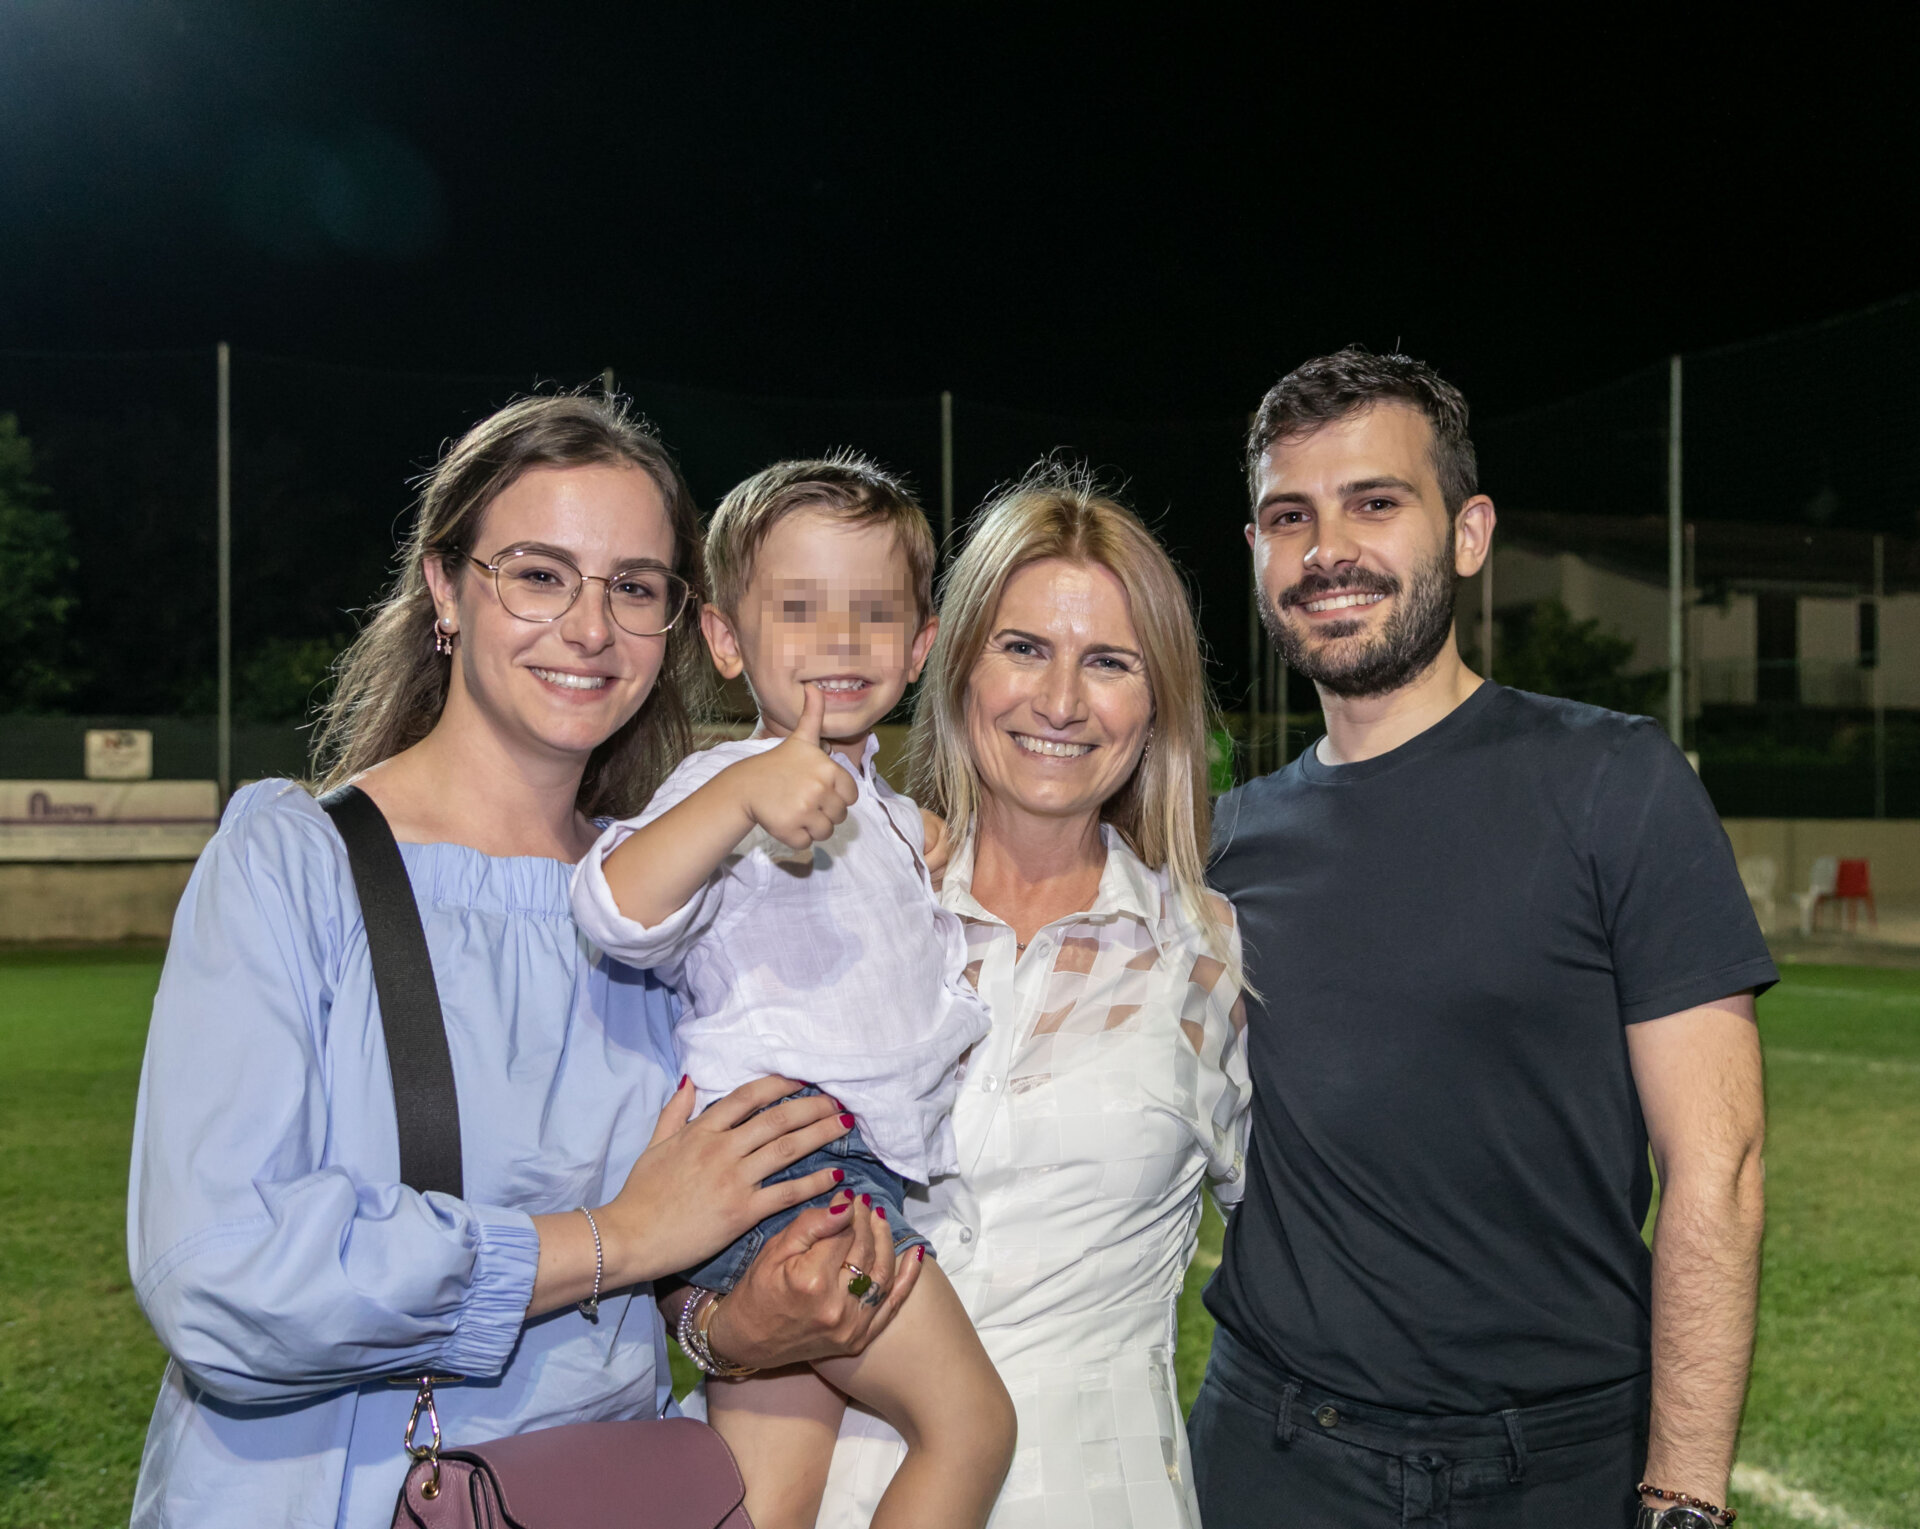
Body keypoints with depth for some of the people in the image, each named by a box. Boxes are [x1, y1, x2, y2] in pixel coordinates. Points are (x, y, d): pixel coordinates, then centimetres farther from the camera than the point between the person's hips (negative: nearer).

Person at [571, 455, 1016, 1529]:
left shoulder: (891, 816, 25)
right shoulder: (737, 781, -5)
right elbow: (620, 912, -25)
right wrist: (741, 795, -38)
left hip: (865, 1171, 9)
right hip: (786, 1150, -9)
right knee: (972, 1424, -10)